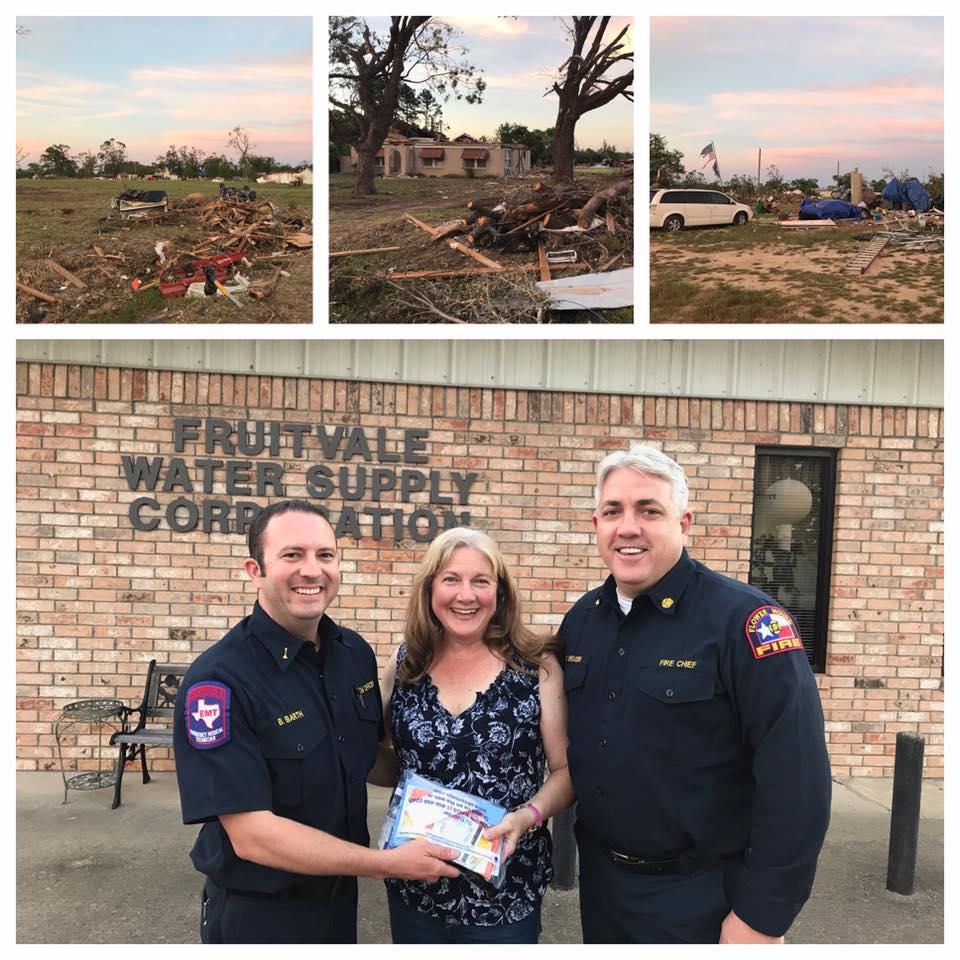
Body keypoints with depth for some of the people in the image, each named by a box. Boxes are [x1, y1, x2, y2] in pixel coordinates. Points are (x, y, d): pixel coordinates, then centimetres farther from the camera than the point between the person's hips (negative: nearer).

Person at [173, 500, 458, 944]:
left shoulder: (356, 653, -6)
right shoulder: (218, 679, -24)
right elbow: (251, 835, -25)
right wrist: (390, 863, -23)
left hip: (341, 899, 6)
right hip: (257, 915, -5)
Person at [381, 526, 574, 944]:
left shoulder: (537, 668, -10)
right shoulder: (403, 666, -2)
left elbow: (567, 768, -5)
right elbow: (384, 760, 10)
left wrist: (528, 816, -21)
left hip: (505, 891, -2)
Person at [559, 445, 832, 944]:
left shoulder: (742, 619, -20)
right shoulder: (580, 619, -1)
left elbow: (795, 778, -21)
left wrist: (761, 917, -17)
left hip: (703, 896, -5)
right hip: (600, 880, 6)